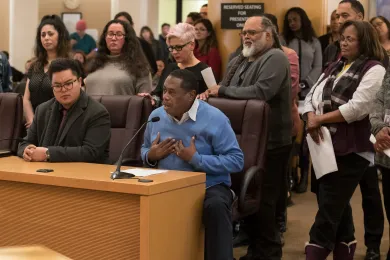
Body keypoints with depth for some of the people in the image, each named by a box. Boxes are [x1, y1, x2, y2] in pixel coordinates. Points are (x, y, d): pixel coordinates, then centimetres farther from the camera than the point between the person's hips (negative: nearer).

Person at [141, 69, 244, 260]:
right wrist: (151, 155, -7)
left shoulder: (214, 118, -11)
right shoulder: (156, 116, 5)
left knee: (215, 206, -37)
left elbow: (236, 161, -14)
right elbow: (145, 151, 19)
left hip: (208, 186, -4)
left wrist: (195, 159, -21)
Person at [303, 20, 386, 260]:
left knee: (328, 212, -7)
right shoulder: (334, 68, 18)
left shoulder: (374, 70, -5)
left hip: (350, 151, -7)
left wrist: (320, 119, -14)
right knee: (338, 209, 14)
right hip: (326, 147, 7)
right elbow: (311, 97, 10)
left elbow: (357, 108, -17)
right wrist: (311, 118, -11)